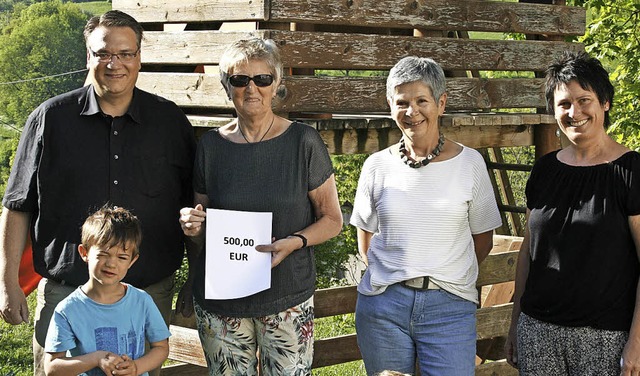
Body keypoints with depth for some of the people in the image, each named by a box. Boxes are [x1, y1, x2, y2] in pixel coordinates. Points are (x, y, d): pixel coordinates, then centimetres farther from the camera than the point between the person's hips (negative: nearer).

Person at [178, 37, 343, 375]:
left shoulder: (303, 142, -3)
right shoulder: (211, 145, 5)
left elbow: (332, 219, 1)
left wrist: (295, 242, -17)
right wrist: (193, 226, -7)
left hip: (287, 298, -2)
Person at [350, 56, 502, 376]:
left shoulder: (469, 163, 1)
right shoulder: (377, 166, 4)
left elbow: (482, 240, 7)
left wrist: (443, 275, 9)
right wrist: (394, 274, 8)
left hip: (449, 306, -1)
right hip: (382, 305, 2)